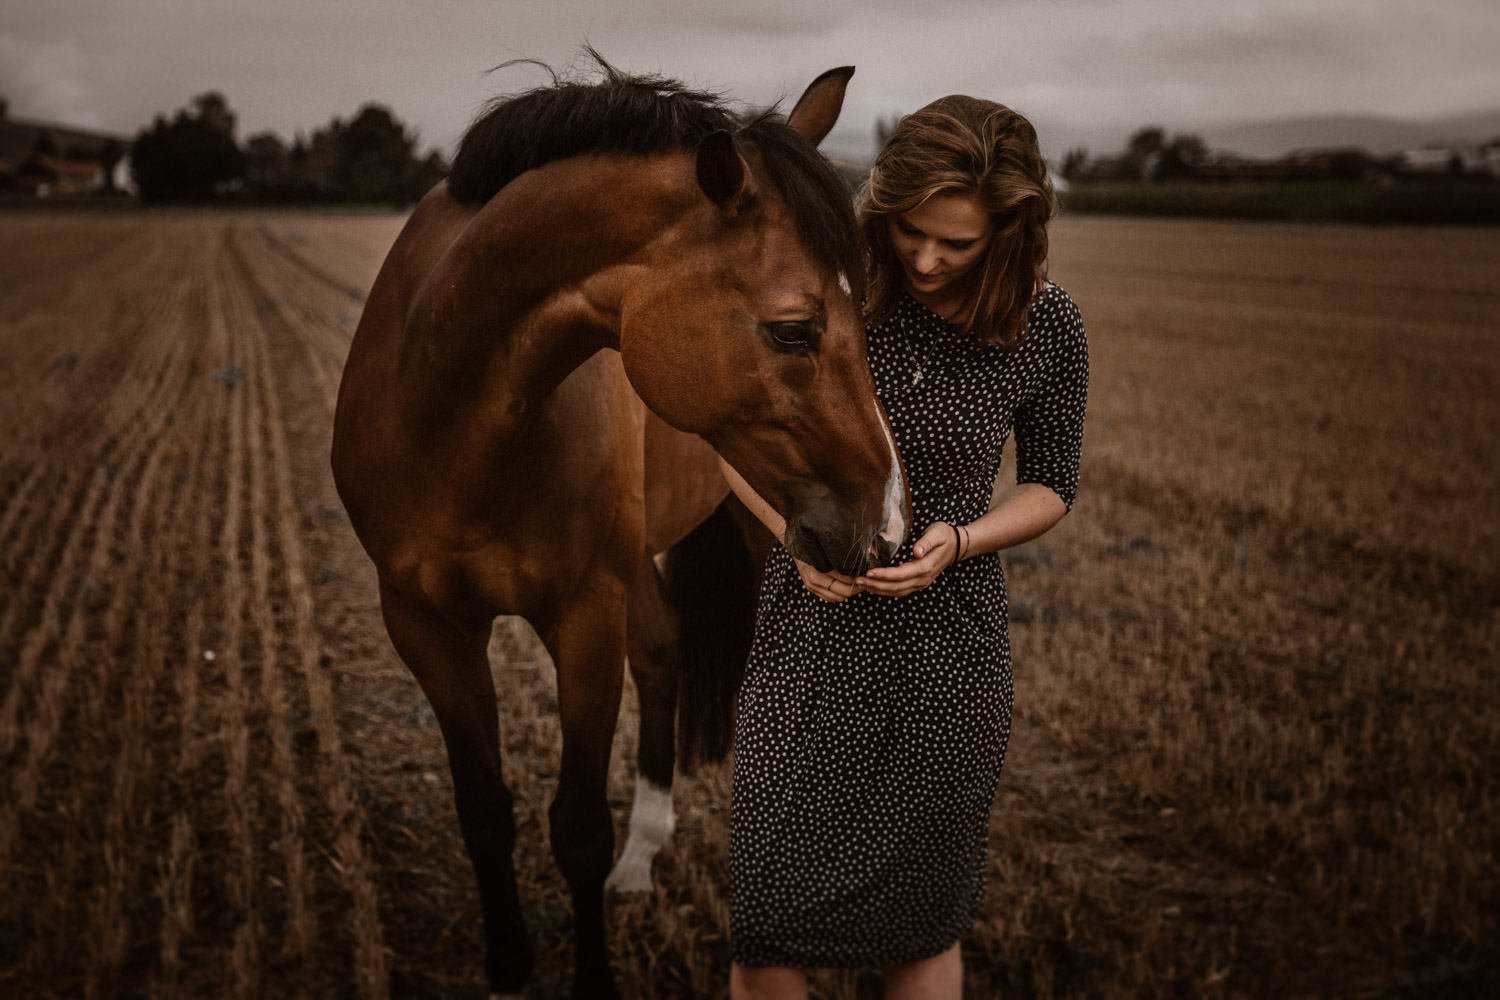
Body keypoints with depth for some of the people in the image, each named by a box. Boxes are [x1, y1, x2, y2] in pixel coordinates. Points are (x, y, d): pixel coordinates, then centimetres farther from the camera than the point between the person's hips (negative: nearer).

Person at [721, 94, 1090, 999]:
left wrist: (957, 540, -15)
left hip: (947, 650, 1)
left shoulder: (1047, 329, -9)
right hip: (813, 631, 0)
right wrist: (796, 532, -16)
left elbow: (1051, 487, 5)